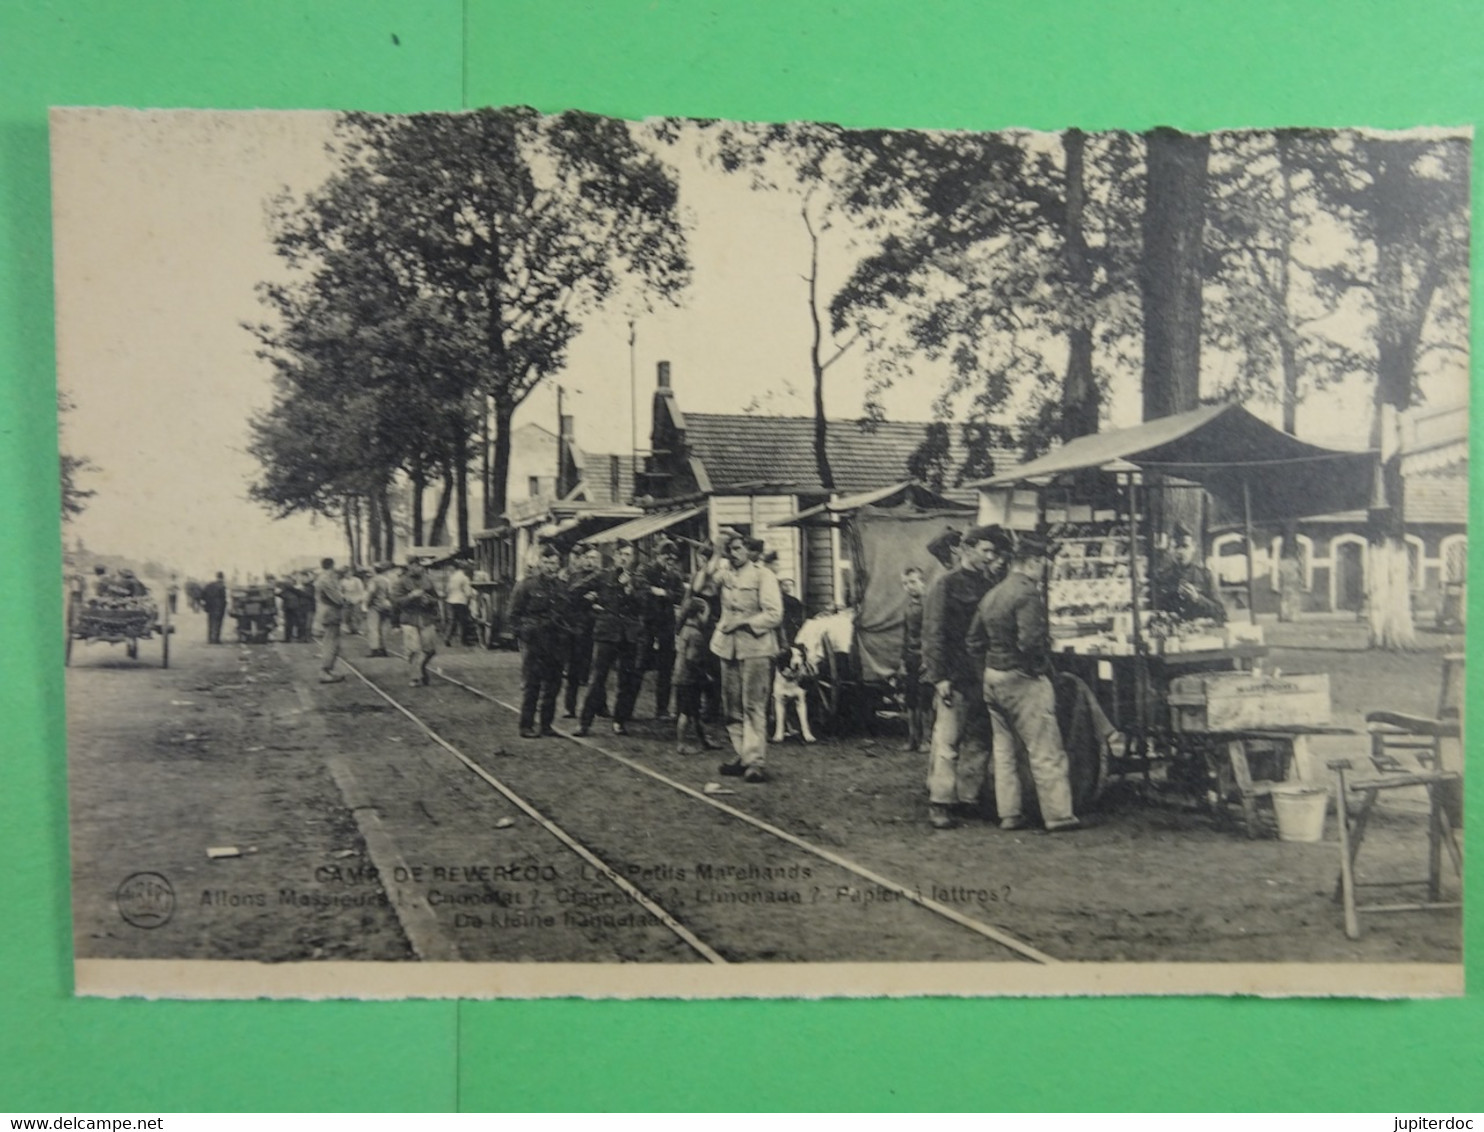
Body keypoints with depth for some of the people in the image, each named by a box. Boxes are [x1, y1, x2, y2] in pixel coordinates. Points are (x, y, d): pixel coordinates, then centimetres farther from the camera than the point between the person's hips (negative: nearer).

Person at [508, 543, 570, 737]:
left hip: (555, 644, 6)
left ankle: (546, 725, 17)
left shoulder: (560, 587, 14)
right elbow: (515, 614, -2)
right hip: (534, 643, -5)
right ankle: (526, 727, 3)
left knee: (552, 685, 7)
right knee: (531, 685, -4)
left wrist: (564, 637, 10)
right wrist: (523, 632, -10)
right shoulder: (527, 584, -2)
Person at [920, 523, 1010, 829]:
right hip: (955, 675, -7)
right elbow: (933, 633, -9)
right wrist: (939, 676, -15)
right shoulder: (945, 584, -4)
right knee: (947, 739, -6)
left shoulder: (987, 584, 16)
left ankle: (968, 797, 18)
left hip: (982, 674, 7)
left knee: (979, 740, 8)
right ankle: (939, 804, -1)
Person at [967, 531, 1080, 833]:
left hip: (992, 679, 8)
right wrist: (1045, 653, -7)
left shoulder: (992, 595, 11)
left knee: (1004, 751, 13)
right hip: (1023, 680, -8)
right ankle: (1058, 815, 3)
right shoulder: (1027, 593, -16)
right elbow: (1029, 641, -26)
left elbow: (974, 641, 14)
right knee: (1045, 751, -1)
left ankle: (1009, 814, 18)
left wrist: (988, 670, 17)